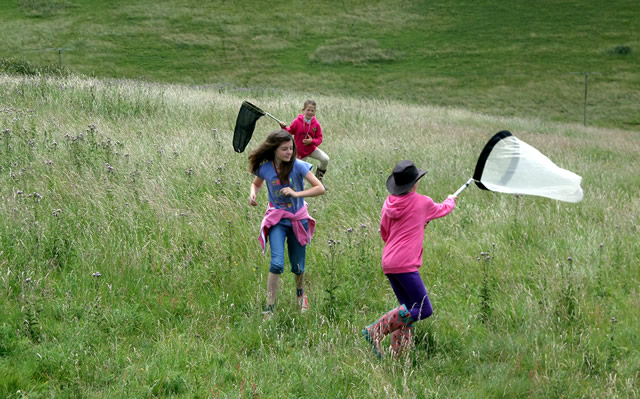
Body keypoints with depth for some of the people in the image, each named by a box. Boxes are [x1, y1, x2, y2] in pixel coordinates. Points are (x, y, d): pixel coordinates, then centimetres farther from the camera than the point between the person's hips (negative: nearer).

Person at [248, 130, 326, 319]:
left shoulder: (298, 166, -14)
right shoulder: (265, 168, -8)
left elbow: (320, 188, -17)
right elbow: (256, 184, 15)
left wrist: (296, 194, -27)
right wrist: (252, 194, -7)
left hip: (298, 219, 0)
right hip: (276, 220, 0)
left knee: (298, 266, 12)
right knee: (277, 263, -20)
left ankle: (300, 293, 46)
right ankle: (269, 309, -15)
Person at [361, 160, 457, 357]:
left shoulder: (389, 203, 11)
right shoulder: (422, 203, -3)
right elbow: (441, 210, 18)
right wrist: (451, 200, 41)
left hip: (388, 262, 8)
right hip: (405, 264, -8)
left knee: (409, 309, 14)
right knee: (424, 310, -5)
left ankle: (397, 351, 4)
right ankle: (376, 330, -15)